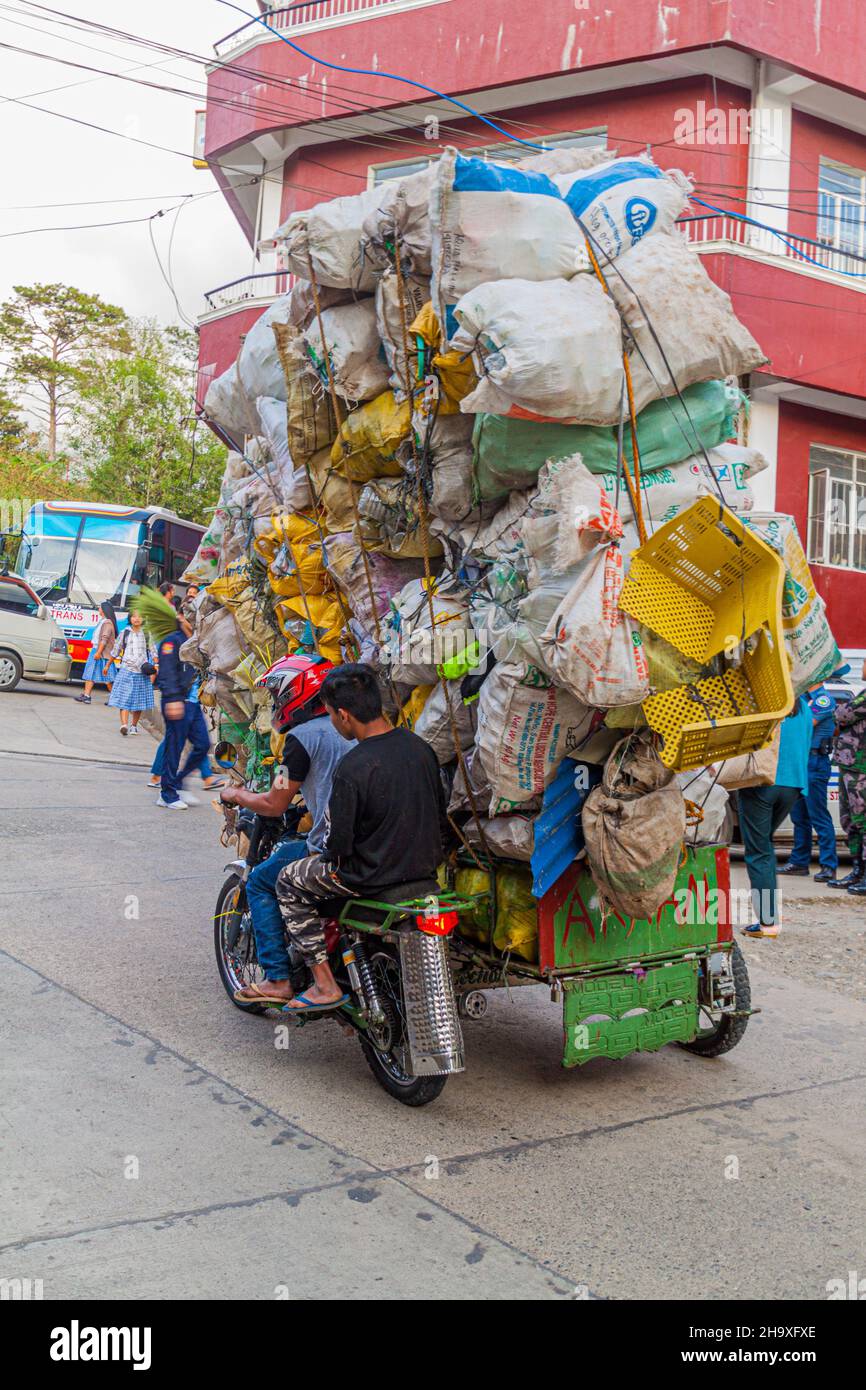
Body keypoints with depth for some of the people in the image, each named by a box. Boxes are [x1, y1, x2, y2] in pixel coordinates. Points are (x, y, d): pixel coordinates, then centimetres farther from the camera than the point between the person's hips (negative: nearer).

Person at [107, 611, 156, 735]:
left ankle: (134, 725, 19)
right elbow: (116, 649, 15)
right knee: (124, 697, -12)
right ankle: (124, 725, -22)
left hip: (142, 671, 0)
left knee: (139, 699, 5)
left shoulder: (147, 634, 5)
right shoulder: (125, 633, 6)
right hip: (126, 669, 0)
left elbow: (153, 652, 4)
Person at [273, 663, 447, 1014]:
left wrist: (330, 853, 5)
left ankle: (325, 985, 13)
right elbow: (441, 815, 8)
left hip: (372, 874, -8)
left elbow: (339, 843, -18)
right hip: (426, 865, 8)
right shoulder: (420, 747, -2)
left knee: (289, 882, 15)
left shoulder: (352, 768, -23)